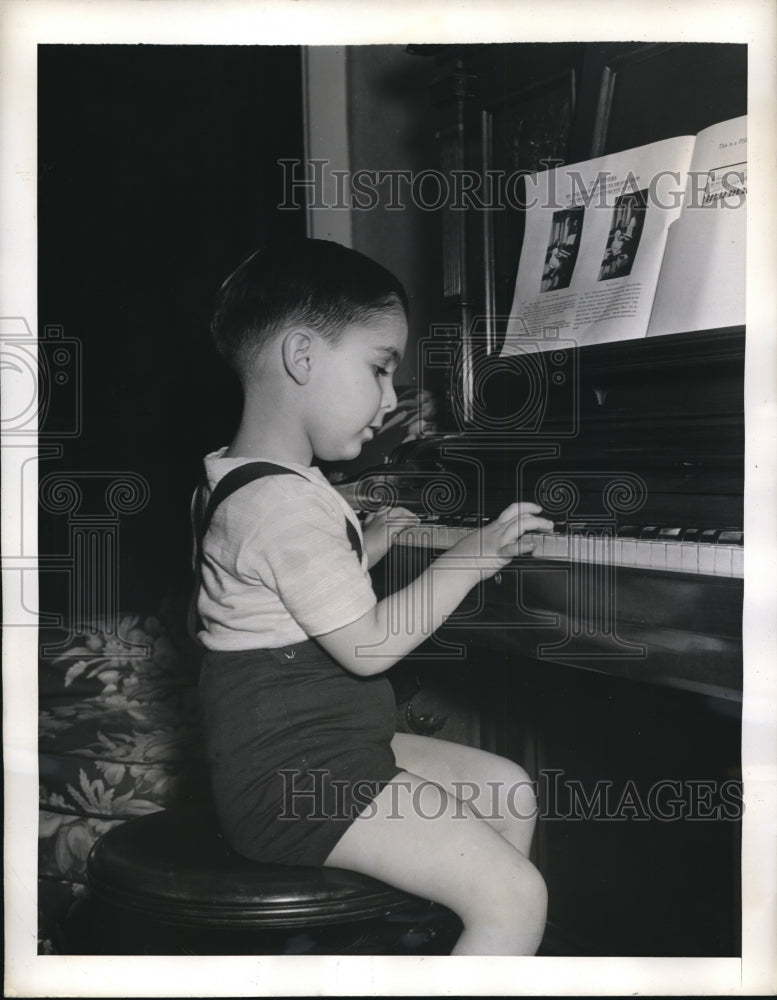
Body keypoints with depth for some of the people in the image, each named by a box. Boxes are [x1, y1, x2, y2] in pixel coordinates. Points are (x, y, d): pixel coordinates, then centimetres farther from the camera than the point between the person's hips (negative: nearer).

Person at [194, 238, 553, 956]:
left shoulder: (247, 482, 13)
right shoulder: (283, 504, -22)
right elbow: (368, 646, -22)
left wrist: (372, 542, 21)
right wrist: (473, 555, -14)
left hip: (330, 746, 11)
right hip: (295, 780, -11)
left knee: (510, 792, 18)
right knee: (517, 897, -17)